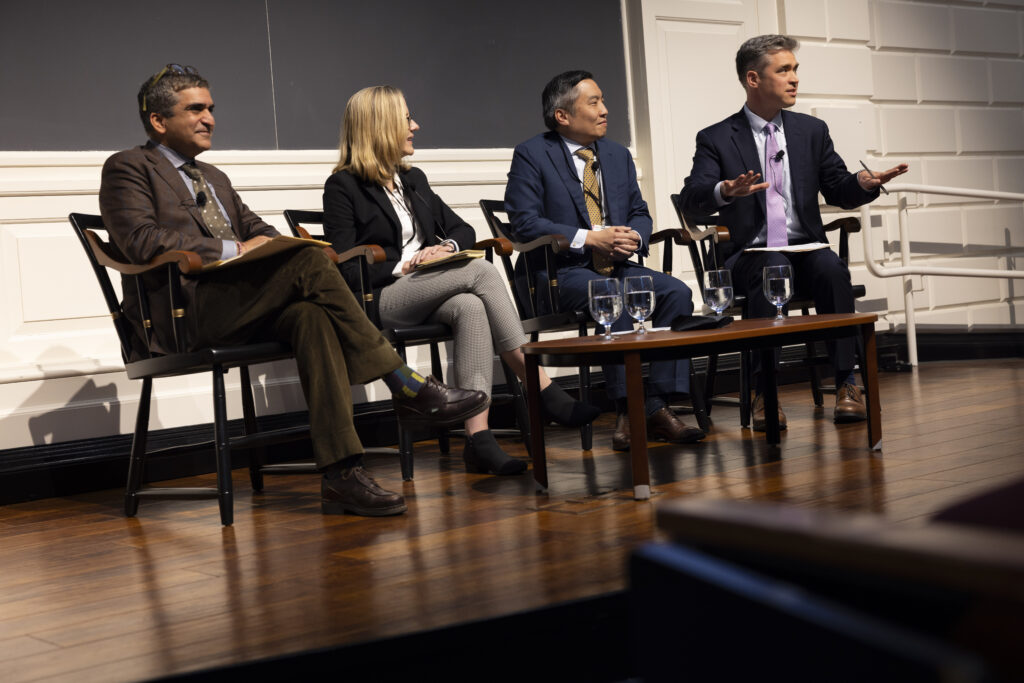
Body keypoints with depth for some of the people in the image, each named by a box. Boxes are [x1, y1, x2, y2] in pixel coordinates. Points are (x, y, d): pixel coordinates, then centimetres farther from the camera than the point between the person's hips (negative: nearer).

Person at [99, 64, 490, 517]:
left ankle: (340, 472, -35)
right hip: (181, 316, -7)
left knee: (311, 315, -28)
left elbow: (254, 228, 27)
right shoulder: (128, 168, 7)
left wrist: (270, 240, 1)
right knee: (309, 260, -26)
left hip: (239, 311, 7)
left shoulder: (213, 178, 32)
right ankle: (408, 388, -23)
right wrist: (233, 249, -14)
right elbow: (141, 241, -10)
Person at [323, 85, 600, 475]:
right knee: (481, 271, -26)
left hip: (427, 296, 6)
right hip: (380, 301, -6)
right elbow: (347, 270, -8)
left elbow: (462, 230, 22)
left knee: (470, 307, -32)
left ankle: (478, 436, -41)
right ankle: (544, 390, -29)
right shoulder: (343, 186, 0)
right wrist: (402, 267, -15)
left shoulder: (413, 180, 23)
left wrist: (448, 247, 0)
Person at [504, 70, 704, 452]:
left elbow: (639, 213, 21)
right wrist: (590, 238, -18)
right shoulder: (531, 155, -1)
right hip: (563, 271, -6)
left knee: (677, 292, -20)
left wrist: (634, 237, -6)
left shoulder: (618, 155, 18)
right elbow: (524, 223, -11)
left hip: (617, 265, 6)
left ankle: (657, 407, -21)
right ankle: (628, 410, -29)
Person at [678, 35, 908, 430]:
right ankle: (764, 394, -32)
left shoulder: (812, 131, 15)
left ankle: (846, 384, -27)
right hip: (750, 254, -3)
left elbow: (839, 193, 14)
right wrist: (725, 191, -35)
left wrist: (863, 184, -11)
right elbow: (691, 201, -12)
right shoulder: (716, 139, 2)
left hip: (805, 248, 3)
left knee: (832, 269, -31)